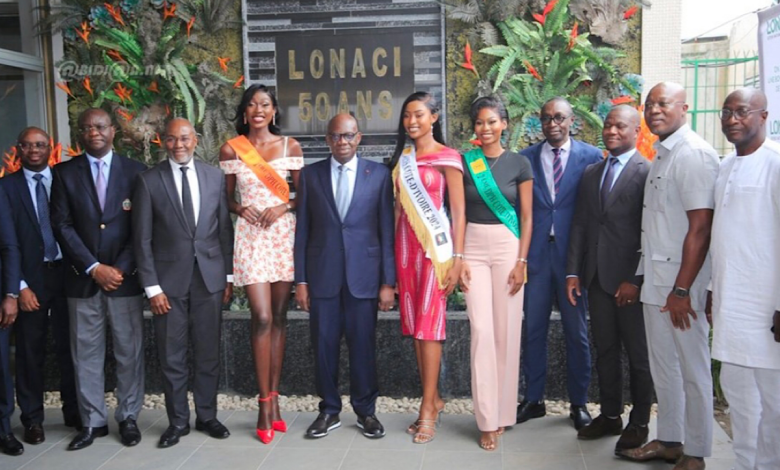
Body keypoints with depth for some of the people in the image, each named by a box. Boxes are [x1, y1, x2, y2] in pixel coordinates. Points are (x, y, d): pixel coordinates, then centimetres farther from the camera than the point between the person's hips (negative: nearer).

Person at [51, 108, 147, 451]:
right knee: (86, 354, 7)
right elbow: (62, 225, -1)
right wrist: (94, 267, -10)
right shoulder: (65, 173, 5)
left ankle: (128, 417, 20)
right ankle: (92, 421, 20)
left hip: (125, 277, -1)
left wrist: (121, 268, -9)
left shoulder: (135, 171, 3)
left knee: (130, 352, 6)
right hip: (83, 279, 1)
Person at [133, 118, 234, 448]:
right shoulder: (148, 180, -1)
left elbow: (225, 229, 8)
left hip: (210, 276, 2)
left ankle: (207, 415, 26)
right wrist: (152, 286, -7)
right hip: (169, 279, -1)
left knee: (208, 353, 10)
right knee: (171, 356, 6)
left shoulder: (215, 176, 5)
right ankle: (178, 421, 22)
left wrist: (229, 274, 5)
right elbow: (142, 238, -2)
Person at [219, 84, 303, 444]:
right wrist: (240, 209, -9)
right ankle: (266, 402, 1)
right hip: (251, 235, -1)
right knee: (262, 319, -9)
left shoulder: (290, 147, 6)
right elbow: (227, 197, 11)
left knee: (279, 317, 6)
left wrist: (283, 206, -9)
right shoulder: (230, 149, 5)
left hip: (284, 233, 1)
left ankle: (273, 398, 16)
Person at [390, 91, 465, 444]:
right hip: (406, 243, 6)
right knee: (415, 325, 8)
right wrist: (393, 252, 10)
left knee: (429, 324, -4)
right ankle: (434, 399, 21)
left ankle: (427, 409, 5)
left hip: (434, 244, -5)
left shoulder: (447, 158, -3)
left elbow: (459, 211, -6)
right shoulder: (401, 158, 12)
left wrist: (457, 258, -12)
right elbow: (398, 205, 14)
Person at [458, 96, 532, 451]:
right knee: (482, 332, -5)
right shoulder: (464, 163, 4)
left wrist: (521, 262, -6)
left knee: (506, 331, 2)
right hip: (474, 248, 0)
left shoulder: (519, 164, 2)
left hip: (508, 248, 0)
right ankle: (488, 420, 2)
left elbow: (527, 217, 2)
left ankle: (503, 411, 18)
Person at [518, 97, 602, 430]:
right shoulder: (526, 158, 6)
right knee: (533, 329, 9)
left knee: (576, 331, 8)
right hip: (535, 253, 2)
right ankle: (533, 399, 23)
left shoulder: (591, 156, 1)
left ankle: (578, 403, 23)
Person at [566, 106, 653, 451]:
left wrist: (636, 280, -15)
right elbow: (579, 225, 11)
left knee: (639, 354, 7)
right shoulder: (591, 173, 13)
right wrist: (573, 272, 6)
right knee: (605, 350, 13)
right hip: (597, 278, 6)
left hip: (631, 281, -6)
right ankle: (610, 415, 26)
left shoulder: (647, 172, -8)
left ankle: (639, 423, 21)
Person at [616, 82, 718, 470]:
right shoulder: (661, 155, 14)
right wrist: (641, 278, 12)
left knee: (692, 370, 5)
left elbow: (700, 228, -19)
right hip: (655, 280, 8)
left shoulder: (694, 154, -13)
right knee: (662, 366, 16)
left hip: (681, 285, -8)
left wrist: (682, 290, -20)